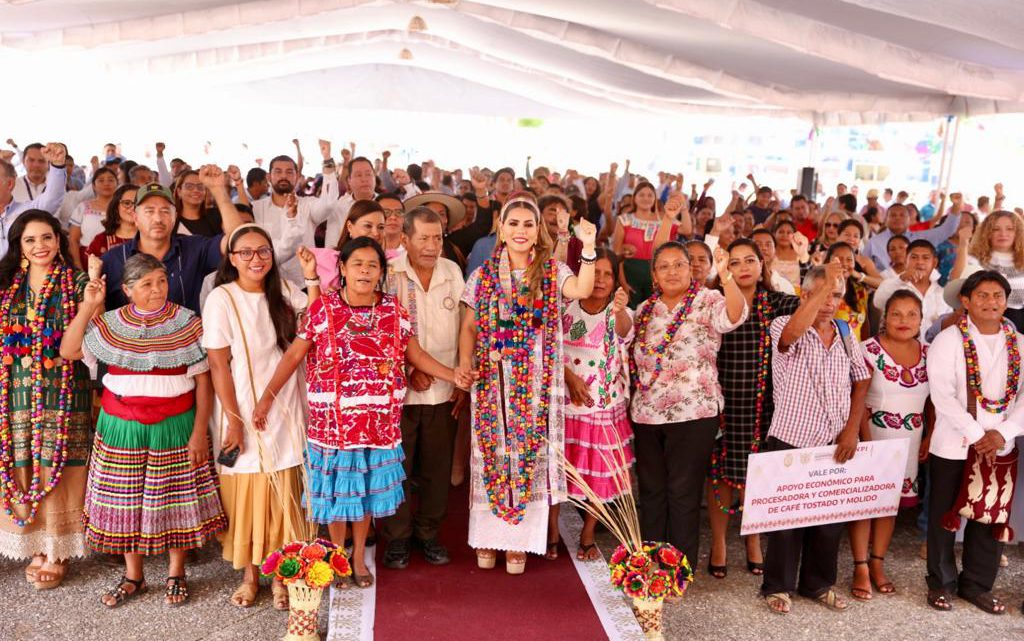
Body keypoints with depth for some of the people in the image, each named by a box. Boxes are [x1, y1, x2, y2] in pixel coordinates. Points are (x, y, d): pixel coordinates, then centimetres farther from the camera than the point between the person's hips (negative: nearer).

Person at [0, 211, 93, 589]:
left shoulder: (77, 283, 0)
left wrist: (92, 305, -21)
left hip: (63, 394, -3)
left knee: (58, 472, 0)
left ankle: (58, 552, 12)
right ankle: (36, 546, 21)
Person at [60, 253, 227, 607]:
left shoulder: (187, 323, -6)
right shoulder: (110, 323, 3)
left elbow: (203, 381, -5)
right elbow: (68, 352, -2)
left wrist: (199, 431, -10)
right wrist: (88, 306, -9)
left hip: (175, 425, -2)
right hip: (122, 426, 3)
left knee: (175, 496, 6)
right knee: (125, 498, 10)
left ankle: (176, 573, 23)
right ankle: (132, 575, 27)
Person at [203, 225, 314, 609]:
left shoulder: (282, 293, 6)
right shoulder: (221, 299, -9)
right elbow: (218, 365, -10)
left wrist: (312, 277, -8)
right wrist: (233, 419, -12)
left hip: (284, 411, 4)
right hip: (242, 412, -3)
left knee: (282, 496, 7)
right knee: (246, 494, 7)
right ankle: (249, 575, 23)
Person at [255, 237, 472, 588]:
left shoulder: (394, 311, 1)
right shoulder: (322, 308, -6)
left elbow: (416, 355, 4)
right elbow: (293, 355, -5)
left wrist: (452, 375, -9)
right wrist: (266, 397, -12)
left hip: (378, 423, 2)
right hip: (333, 422, -2)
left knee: (367, 488, 15)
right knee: (336, 489, 11)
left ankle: (359, 556, 34)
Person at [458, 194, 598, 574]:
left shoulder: (553, 272, 3)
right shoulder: (483, 275, 8)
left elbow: (582, 290, -17)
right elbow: (468, 328, 7)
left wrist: (589, 247, -26)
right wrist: (464, 367, -8)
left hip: (536, 383, -1)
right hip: (493, 381, 1)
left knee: (530, 454, 2)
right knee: (492, 454, 4)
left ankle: (519, 542, 14)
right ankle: (486, 540, 17)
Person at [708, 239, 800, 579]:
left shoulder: (777, 302, 5)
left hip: (762, 403, 2)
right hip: (724, 400, -1)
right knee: (721, 472, 7)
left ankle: (754, 544, 30)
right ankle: (718, 544, 23)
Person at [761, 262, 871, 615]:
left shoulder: (846, 333, 8)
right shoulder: (783, 325, -8)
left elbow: (861, 381, 11)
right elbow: (791, 333, -33)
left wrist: (852, 428, 1)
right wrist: (826, 284, -37)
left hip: (834, 443, 5)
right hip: (790, 441, -5)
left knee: (830, 516, 13)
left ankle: (819, 583, 30)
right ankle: (778, 586, 19)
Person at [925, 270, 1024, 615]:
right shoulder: (948, 341, -6)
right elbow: (942, 396, -14)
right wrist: (976, 435, -17)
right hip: (953, 446, -3)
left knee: (990, 517, 11)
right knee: (945, 516, 6)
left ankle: (977, 584, 27)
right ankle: (941, 583, 22)